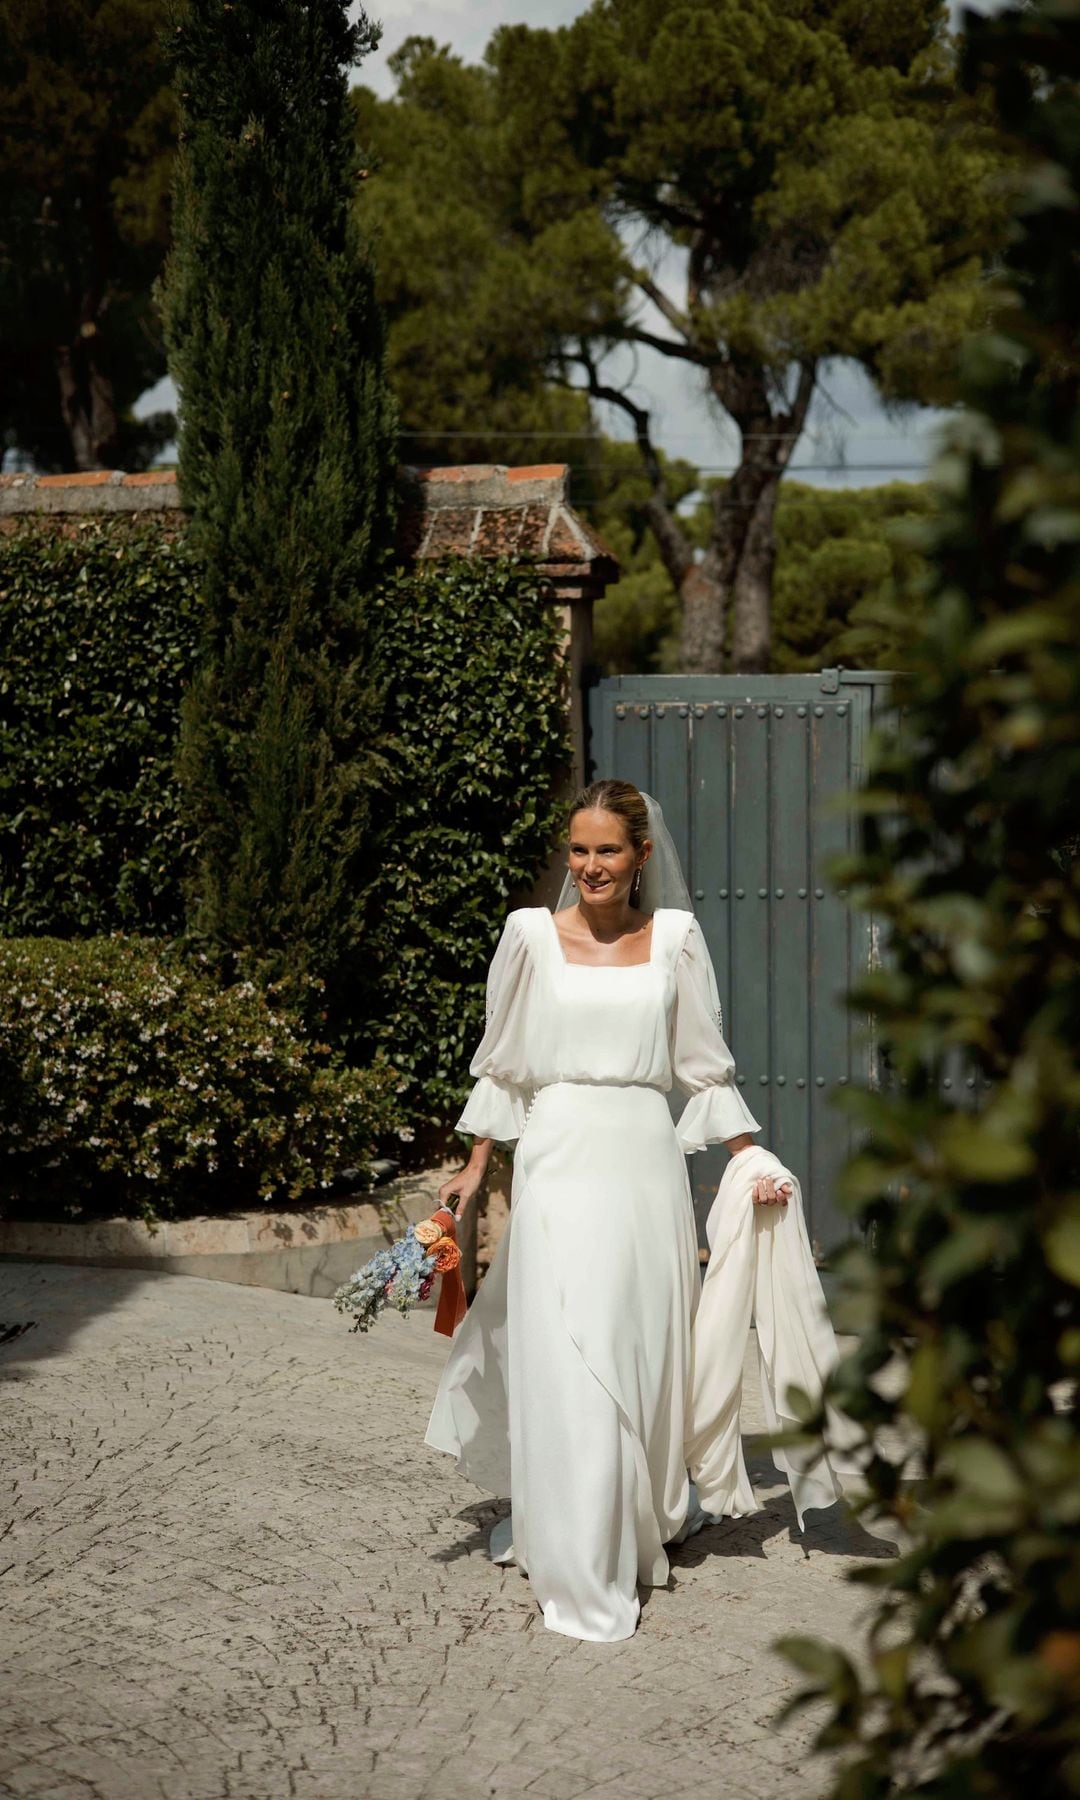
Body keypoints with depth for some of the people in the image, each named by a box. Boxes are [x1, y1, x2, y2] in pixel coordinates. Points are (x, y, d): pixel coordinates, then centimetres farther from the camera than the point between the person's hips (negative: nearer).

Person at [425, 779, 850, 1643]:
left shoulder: (675, 937, 6)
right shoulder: (533, 934, 3)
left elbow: (704, 1065, 11)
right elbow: (503, 1064, 10)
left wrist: (754, 1159, 5)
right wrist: (475, 1169, 8)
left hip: (647, 1160, 2)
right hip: (560, 1158, -2)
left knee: (645, 1349, 7)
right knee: (565, 1361, -6)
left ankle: (647, 1524, 28)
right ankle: (582, 1574, -1)